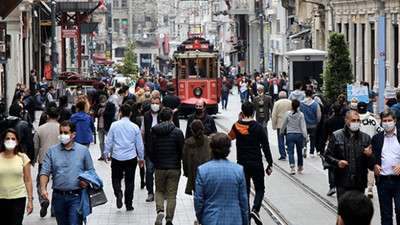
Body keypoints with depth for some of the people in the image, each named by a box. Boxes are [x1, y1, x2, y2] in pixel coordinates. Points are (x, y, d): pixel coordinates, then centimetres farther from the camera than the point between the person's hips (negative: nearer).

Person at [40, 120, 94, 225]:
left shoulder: (83, 150, 7)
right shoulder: (52, 151, 8)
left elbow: (91, 171, 10)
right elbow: (45, 172, 1)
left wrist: (87, 181, -12)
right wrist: (43, 188, -16)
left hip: (76, 197, -2)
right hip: (58, 196, 2)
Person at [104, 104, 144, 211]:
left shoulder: (114, 125, -5)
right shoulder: (135, 127, -2)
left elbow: (109, 141, -1)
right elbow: (139, 144, 4)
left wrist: (106, 154, 11)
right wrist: (141, 158, 16)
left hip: (117, 158, -1)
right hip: (131, 158, 1)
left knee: (116, 178, 14)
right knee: (130, 181, 9)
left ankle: (118, 192, -15)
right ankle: (129, 205, 11)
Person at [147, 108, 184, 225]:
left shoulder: (153, 131, -3)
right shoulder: (177, 132, -9)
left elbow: (149, 151, 0)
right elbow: (183, 150, -6)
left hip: (159, 167, 2)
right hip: (174, 168, -2)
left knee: (159, 191, 18)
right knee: (172, 194, 6)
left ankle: (160, 210, -7)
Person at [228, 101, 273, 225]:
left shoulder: (237, 126, -3)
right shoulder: (258, 127, -9)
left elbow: (230, 137, 21)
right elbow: (266, 146, -8)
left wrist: (239, 120, 18)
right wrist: (269, 164, -1)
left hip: (242, 164, 2)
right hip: (256, 164, -2)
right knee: (260, 189, 12)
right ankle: (255, 209, -12)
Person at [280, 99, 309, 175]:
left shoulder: (288, 114, -6)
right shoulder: (301, 114, -7)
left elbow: (283, 125, 3)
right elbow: (303, 126, -11)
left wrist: (281, 133, 20)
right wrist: (306, 136, -11)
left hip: (289, 135, -1)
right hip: (299, 135, 1)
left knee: (291, 152, -1)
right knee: (299, 151, 15)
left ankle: (292, 167, -19)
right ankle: (300, 167, 28)